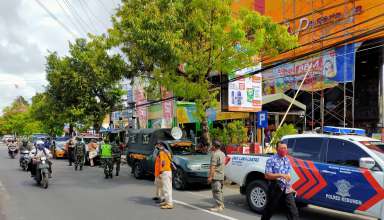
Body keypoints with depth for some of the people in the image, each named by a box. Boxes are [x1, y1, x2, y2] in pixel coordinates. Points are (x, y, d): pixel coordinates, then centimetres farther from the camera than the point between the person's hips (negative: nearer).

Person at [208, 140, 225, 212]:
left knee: (216, 191, -7)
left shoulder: (215, 154, -16)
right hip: (221, 176, 10)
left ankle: (218, 206, -6)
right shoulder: (222, 154, 14)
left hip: (216, 176, -10)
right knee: (220, 190, 18)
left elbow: (213, 166, -21)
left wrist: (210, 176, -22)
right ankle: (221, 204, 25)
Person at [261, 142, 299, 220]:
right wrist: (281, 175, -26)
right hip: (276, 188, -5)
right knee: (270, 209, 10)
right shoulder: (271, 160, -10)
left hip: (287, 189, 5)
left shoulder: (287, 160, 10)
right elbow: (267, 175, -17)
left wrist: (290, 186, 14)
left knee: (293, 211, -2)